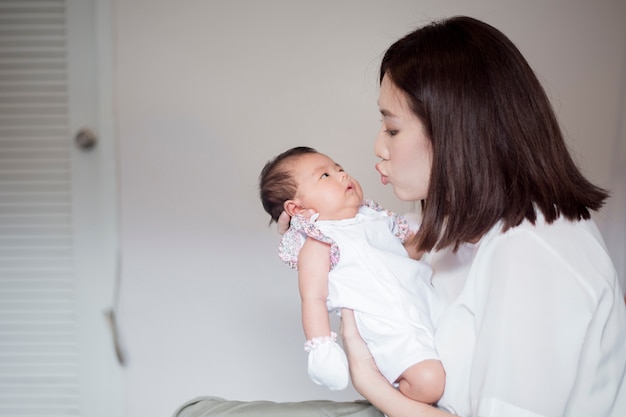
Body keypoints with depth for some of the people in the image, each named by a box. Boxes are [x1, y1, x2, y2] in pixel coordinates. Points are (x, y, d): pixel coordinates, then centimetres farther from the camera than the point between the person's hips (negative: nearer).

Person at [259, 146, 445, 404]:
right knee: (428, 381, -26)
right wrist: (320, 349, -20)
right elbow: (313, 299, -13)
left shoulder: (376, 218, 15)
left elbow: (415, 243, 33)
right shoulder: (318, 243, -7)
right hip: (392, 335, -8)